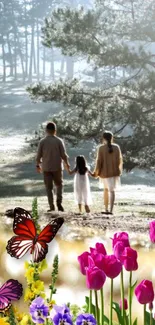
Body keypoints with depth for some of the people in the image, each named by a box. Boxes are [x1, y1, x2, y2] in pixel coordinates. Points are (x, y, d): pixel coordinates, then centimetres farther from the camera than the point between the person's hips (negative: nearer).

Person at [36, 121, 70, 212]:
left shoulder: (42, 142, -4)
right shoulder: (59, 141, -7)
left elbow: (39, 155, -2)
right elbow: (63, 154, -6)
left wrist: (38, 165, 14)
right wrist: (67, 163, 10)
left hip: (46, 168, 1)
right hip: (57, 167, -1)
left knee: (49, 187, 7)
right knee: (59, 185, 16)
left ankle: (52, 207, 4)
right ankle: (59, 202, -1)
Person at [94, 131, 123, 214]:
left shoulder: (101, 148, -8)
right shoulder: (116, 147, -1)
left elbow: (99, 161, -9)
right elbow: (120, 160, 5)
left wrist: (96, 172, 1)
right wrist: (119, 170, 21)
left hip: (105, 172, -1)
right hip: (115, 172, 1)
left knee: (106, 189, 19)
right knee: (112, 190, -1)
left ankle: (106, 209, 21)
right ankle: (111, 210, -16)